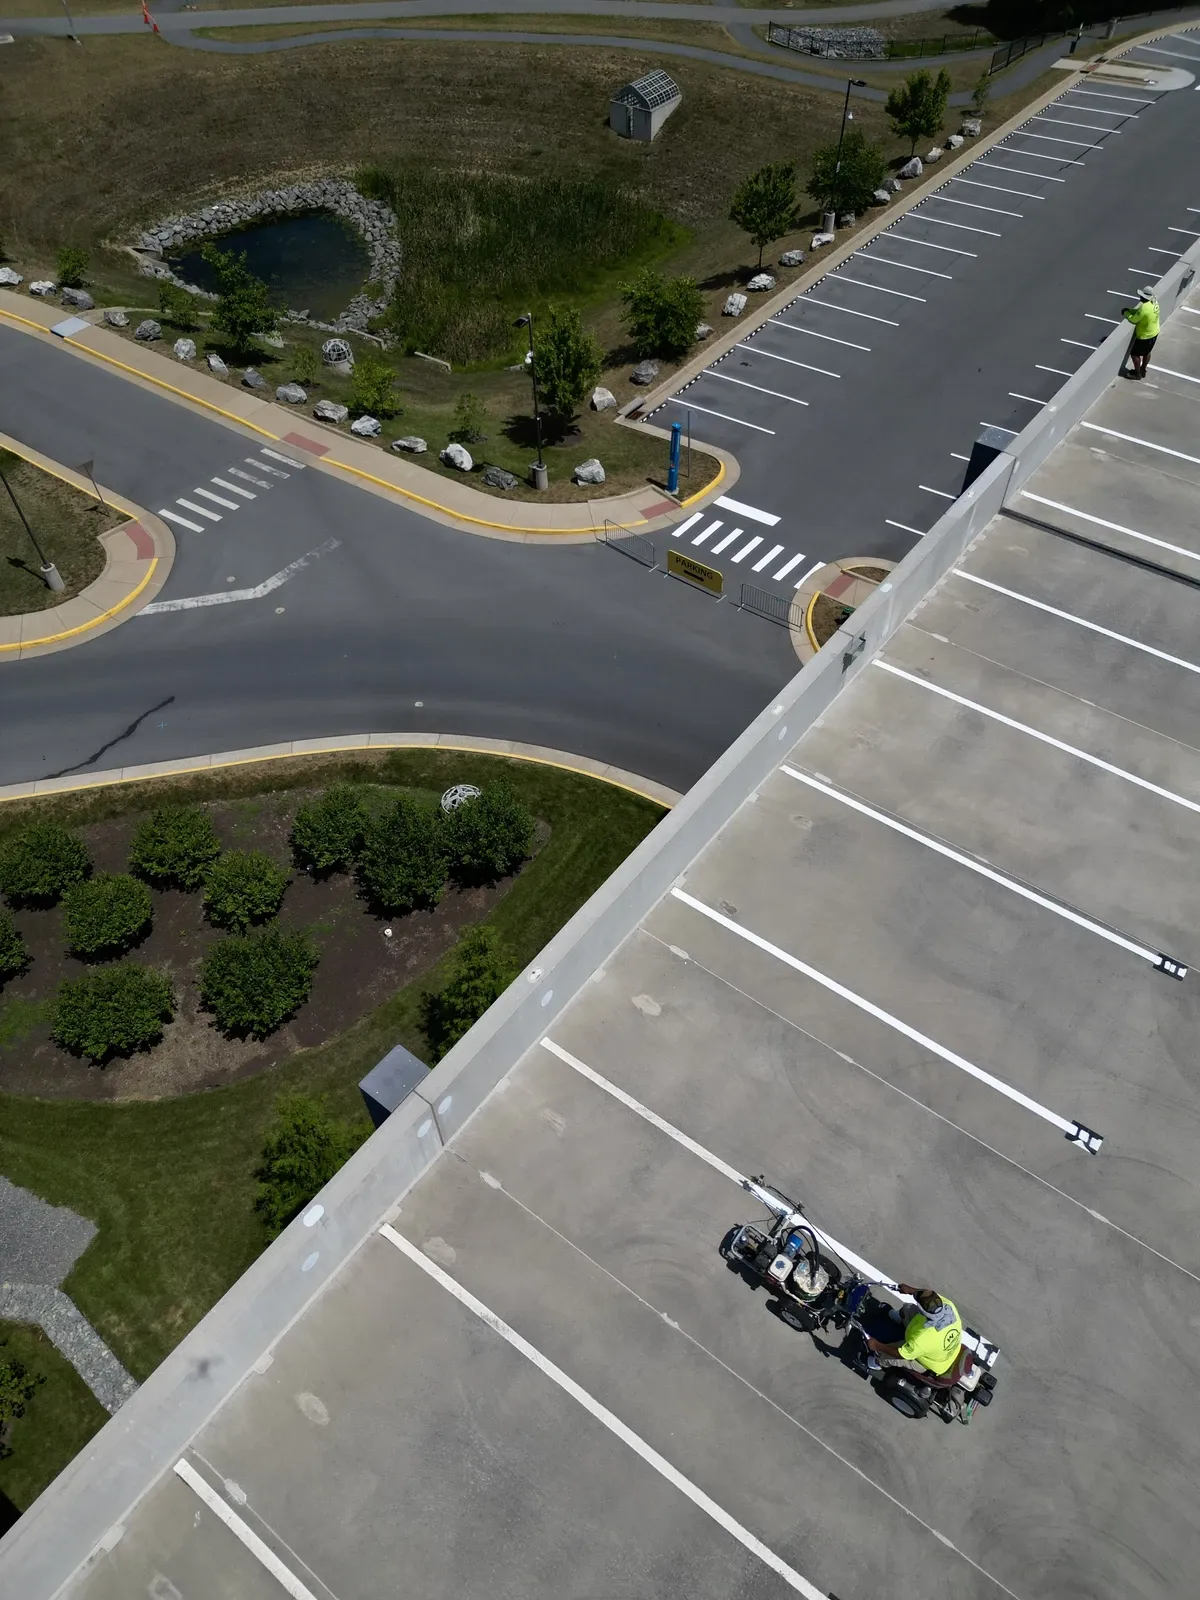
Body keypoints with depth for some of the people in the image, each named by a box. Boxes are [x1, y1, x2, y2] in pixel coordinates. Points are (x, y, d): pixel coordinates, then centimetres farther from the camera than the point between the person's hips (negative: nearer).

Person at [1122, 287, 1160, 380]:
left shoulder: (1144, 308, -35)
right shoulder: (1154, 301, -6)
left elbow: (1134, 320, -22)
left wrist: (1126, 313, -7)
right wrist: (1130, 310, -2)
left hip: (1144, 336, -9)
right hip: (1154, 333, 9)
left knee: (1134, 354, 11)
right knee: (1146, 353, 26)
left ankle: (1137, 373, 25)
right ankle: (1143, 370, 43)